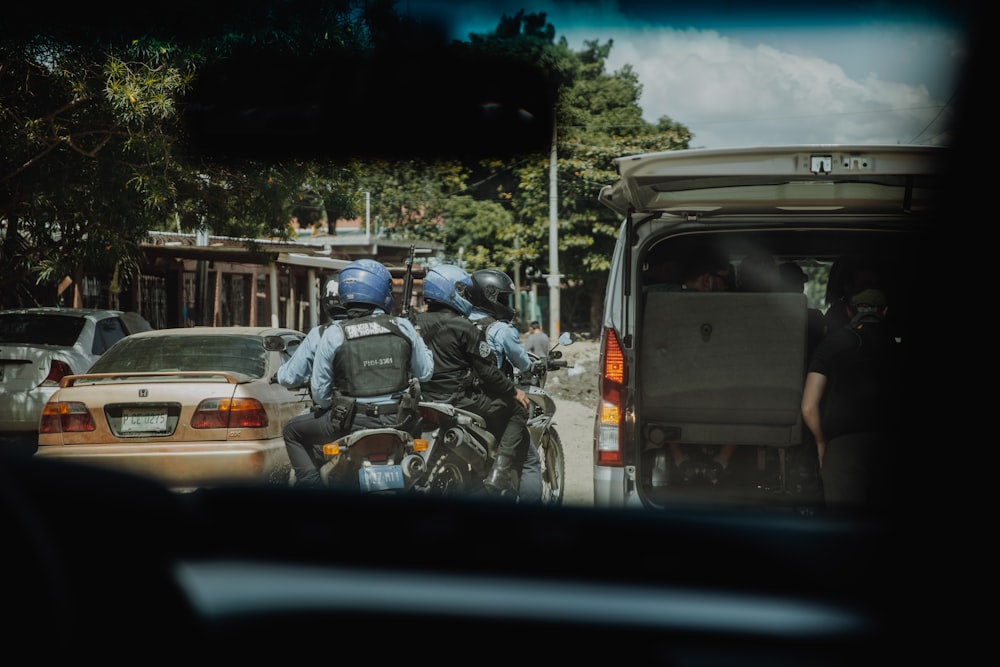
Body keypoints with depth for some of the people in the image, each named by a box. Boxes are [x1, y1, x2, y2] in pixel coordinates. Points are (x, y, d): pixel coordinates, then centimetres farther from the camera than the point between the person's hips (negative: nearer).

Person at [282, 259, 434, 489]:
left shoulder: (334, 334, -7)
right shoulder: (403, 327, -3)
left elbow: (319, 392, -4)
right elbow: (425, 372, 6)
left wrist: (332, 406, 18)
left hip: (351, 423, -3)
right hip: (397, 421, 3)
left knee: (293, 431, 20)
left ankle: (311, 484, 7)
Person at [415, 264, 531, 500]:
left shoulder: (417, 323, 6)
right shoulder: (463, 327, -14)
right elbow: (487, 370, -12)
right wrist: (513, 391, 1)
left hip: (425, 400, 8)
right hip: (458, 399, -8)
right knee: (515, 409, 2)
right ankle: (499, 473, -9)